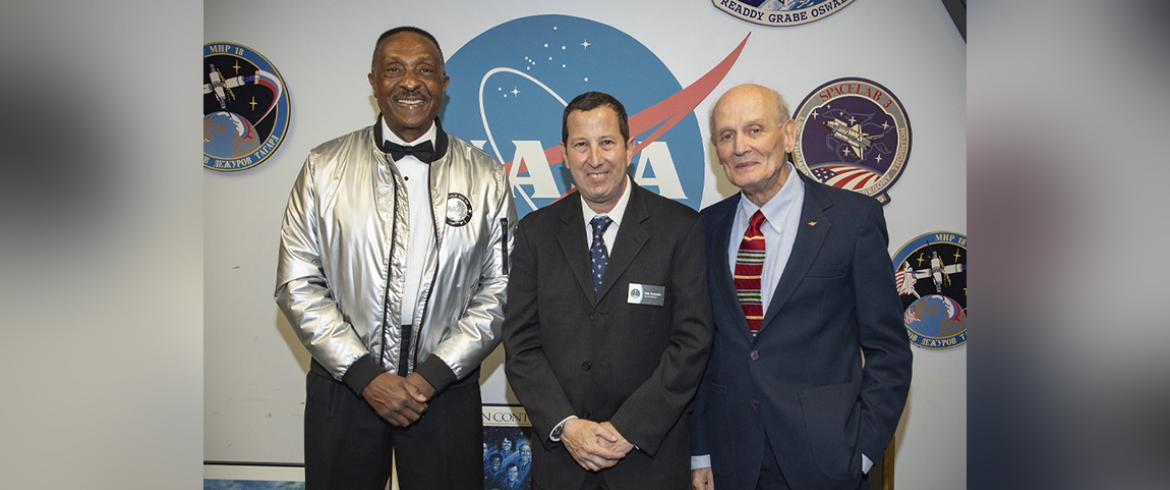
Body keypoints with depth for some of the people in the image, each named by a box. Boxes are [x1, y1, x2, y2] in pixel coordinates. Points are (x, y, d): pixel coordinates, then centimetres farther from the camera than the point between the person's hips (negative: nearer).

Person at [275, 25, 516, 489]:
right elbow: (297, 285, -2)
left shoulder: (486, 177, 0)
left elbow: (499, 290, -1)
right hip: (344, 387, 0)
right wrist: (366, 374, -9)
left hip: (445, 390, 0)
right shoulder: (324, 167, 0)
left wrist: (432, 375, -9)